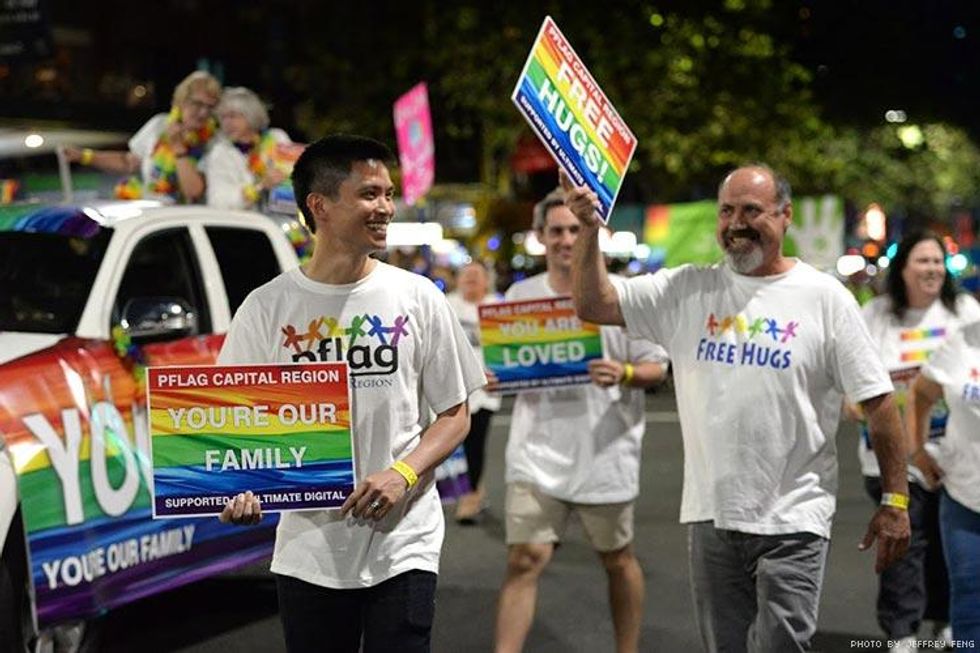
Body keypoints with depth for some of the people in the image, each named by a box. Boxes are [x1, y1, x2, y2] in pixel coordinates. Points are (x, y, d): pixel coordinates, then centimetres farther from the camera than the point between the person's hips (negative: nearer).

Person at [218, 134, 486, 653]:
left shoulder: (417, 298, 2)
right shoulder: (267, 308, 1)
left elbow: (454, 415, 5)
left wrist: (404, 472, -13)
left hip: (402, 544, -1)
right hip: (308, 547, 1)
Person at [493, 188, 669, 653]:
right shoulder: (520, 295, 4)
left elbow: (657, 367, -1)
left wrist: (624, 374, -22)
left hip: (605, 454, -1)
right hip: (538, 454, 1)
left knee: (617, 560, 14)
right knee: (524, 559, -6)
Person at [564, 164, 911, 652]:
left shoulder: (824, 297, -3)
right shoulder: (687, 291, 4)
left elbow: (877, 402, -1)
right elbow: (592, 304, 1)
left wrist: (895, 500, -4)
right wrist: (588, 229, -13)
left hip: (792, 522, -3)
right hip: (710, 517, 4)